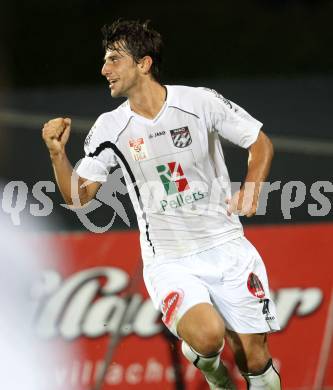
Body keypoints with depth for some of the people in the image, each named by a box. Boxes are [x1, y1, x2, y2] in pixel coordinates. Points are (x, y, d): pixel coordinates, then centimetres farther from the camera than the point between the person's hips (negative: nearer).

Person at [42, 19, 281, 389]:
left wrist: (251, 190, -8)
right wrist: (58, 154, -14)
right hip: (168, 262, 0)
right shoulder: (109, 128, -2)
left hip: (225, 248, 0)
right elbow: (78, 195, 2)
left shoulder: (201, 101, -6)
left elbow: (260, 143, 7)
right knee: (208, 336, -28)